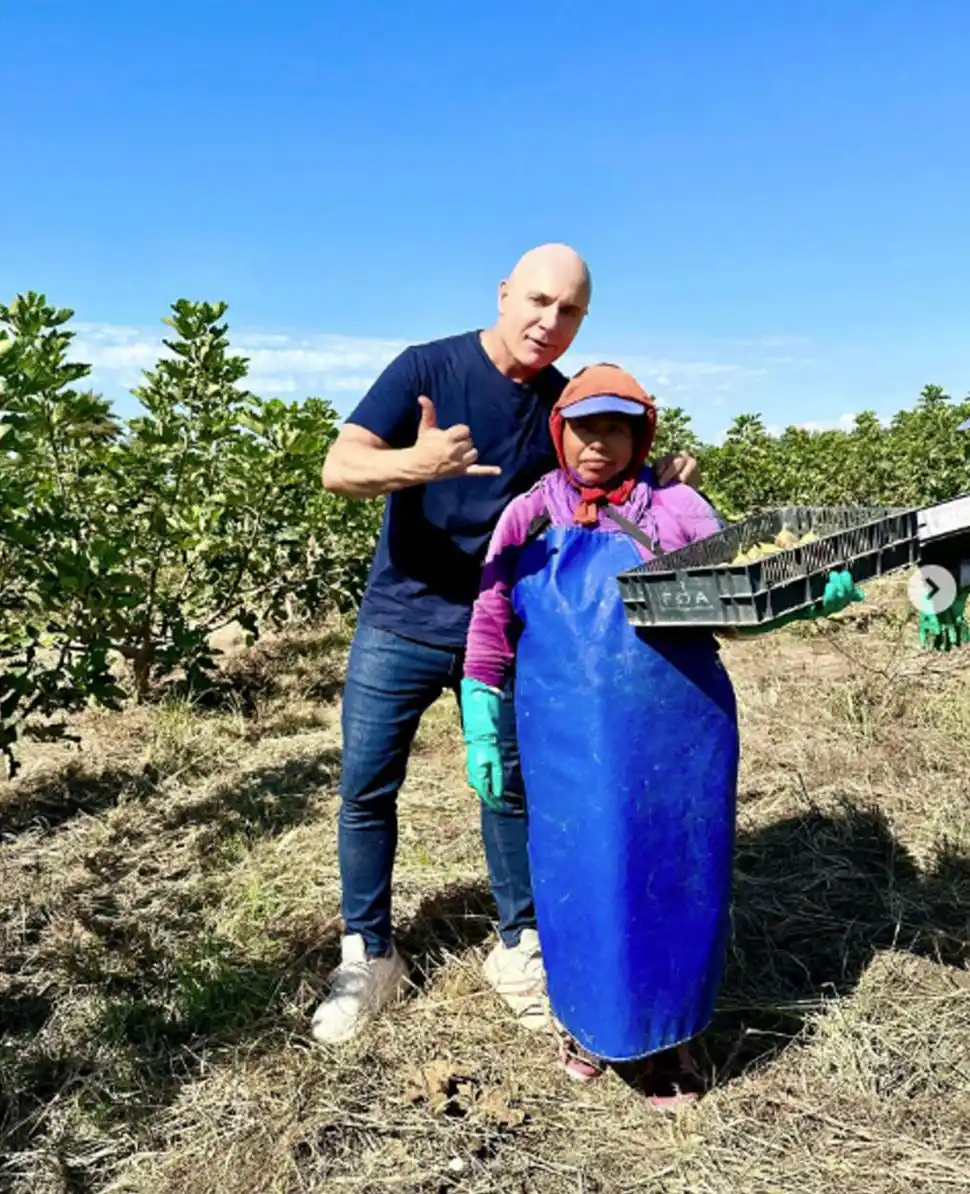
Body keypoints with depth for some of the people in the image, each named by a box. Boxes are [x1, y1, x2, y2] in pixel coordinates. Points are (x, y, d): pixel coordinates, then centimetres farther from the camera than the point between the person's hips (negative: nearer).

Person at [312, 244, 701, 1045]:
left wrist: (664, 478, -13)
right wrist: (416, 463, -41)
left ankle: (520, 950, 29)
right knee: (366, 789, 4)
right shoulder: (427, 368, -11)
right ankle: (367, 958, 23)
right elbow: (339, 469, -19)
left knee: (513, 786, 10)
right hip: (401, 624, -2)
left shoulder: (569, 402, -1)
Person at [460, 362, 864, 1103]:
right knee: (581, 885, 11)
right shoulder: (528, 519, 5)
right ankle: (591, 1021, 38)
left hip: (675, 740, 0)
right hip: (571, 746, 1)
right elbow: (490, 629, 7)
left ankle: (668, 1038, 34)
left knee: (673, 885, 10)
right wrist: (482, 729, 4)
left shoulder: (676, 509, 2)